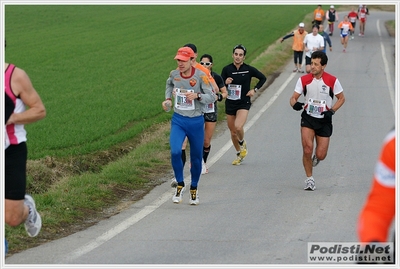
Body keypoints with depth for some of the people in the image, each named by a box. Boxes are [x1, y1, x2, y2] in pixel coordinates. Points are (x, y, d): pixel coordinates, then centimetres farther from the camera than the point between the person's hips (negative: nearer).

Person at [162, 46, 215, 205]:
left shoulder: (201, 76, -14)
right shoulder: (173, 74, -2)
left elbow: (212, 97, -15)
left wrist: (197, 96, -31)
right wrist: (168, 99, 9)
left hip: (196, 122, -1)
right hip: (178, 120, 2)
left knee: (196, 157, 9)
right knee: (175, 152, -19)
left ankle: (194, 189, 29)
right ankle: (180, 185, -1)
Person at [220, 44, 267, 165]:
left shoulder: (249, 69, -6)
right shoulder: (226, 69, -3)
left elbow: (263, 78, 10)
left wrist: (255, 90, 0)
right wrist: (225, 83, -19)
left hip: (244, 103, -3)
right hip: (230, 103, 3)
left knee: (238, 127, -25)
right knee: (233, 131, 10)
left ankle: (242, 143, 8)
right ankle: (239, 155, 32)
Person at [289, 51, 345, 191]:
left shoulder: (332, 81, -6)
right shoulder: (303, 80, -4)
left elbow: (341, 98, 5)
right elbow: (293, 97, 0)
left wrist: (331, 111, -10)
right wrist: (295, 103, -25)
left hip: (324, 121, 0)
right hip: (308, 118, 0)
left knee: (321, 155, -4)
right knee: (307, 148, -19)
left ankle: (316, 158, 37)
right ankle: (309, 179, 0)